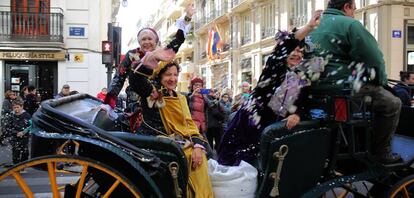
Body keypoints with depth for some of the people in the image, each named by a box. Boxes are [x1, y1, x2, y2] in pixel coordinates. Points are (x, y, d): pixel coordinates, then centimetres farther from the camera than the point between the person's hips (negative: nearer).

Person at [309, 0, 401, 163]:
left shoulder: (315, 27, 15)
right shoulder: (350, 24, -9)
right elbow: (374, 58, -12)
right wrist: (382, 81, 6)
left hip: (319, 86, 9)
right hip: (344, 86, -9)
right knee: (392, 103, 8)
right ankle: (381, 152, 10)